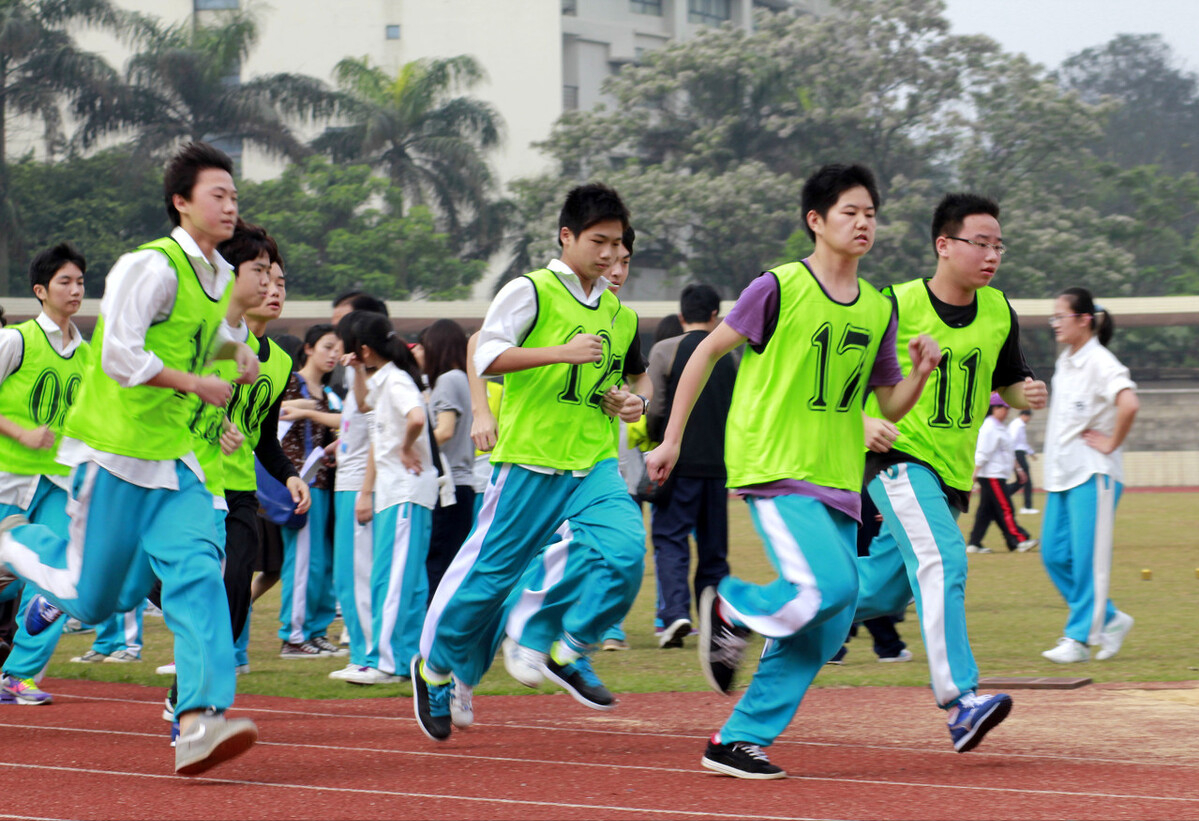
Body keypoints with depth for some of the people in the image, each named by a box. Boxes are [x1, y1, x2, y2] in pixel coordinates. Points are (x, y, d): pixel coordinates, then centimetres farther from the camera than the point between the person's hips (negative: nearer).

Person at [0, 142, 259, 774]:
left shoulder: (220, 276, 11)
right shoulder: (152, 266, -16)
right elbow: (120, 354, -22)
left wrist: (239, 352, 11)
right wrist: (195, 384, -18)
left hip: (172, 455, 7)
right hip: (113, 445, -7)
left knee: (196, 568, -12)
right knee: (92, 599, 2)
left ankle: (198, 721, -14)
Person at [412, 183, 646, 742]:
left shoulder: (621, 317, 16)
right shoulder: (532, 291, -4)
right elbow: (487, 355, -14)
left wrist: (622, 403, 8)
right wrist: (563, 351, -21)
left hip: (595, 463, 5)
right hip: (530, 459, -5)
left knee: (626, 553, -18)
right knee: (491, 569, 1)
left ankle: (570, 652, 2)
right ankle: (434, 665, 23)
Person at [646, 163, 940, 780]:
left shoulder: (878, 310, 10)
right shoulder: (779, 288, -7)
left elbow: (892, 406, 16)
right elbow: (707, 352, 0)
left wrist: (921, 372, -5)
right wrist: (672, 439, 0)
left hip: (837, 480, 7)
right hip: (773, 469, -7)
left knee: (828, 624, 2)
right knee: (826, 586, -24)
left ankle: (739, 739, 11)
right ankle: (729, 610, 7)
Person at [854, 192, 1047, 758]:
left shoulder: (999, 312, 6)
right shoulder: (896, 306, -10)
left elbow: (1009, 383, 17)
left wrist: (1027, 396, -6)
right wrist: (863, 419, -21)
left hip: (952, 471, 7)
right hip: (898, 456, -7)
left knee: (883, 592, 12)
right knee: (943, 559, -27)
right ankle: (961, 701, -33)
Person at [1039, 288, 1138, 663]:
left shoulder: (1100, 362, -13)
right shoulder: (1064, 362, 13)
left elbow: (1129, 404, -29)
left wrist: (1112, 443, -17)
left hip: (1093, 474, -9)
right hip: (1061, 474, 9)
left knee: (1088, 558, -5)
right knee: (1055, 555, 6)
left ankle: (1078, 637, -1)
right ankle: (1109, 619, 17)